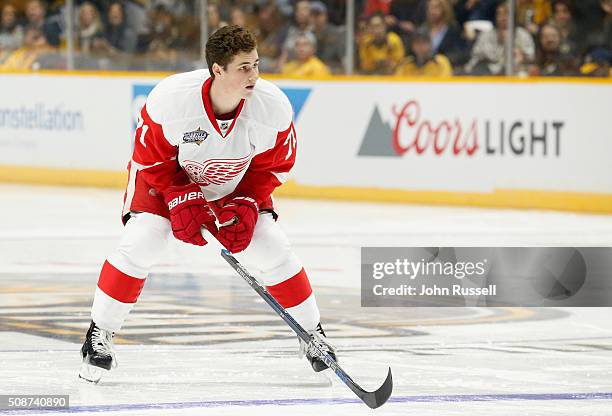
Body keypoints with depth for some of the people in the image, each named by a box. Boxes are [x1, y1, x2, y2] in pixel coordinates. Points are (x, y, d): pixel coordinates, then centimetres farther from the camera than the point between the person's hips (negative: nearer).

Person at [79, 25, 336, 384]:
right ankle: (100, 334, -3)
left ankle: (312, 332, 12)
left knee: (272, 250, -8)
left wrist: (246, 204, -19)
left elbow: (274, 165, -10)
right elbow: (152, 158, -18)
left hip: (238, 183, 2)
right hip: (168, 177, -2)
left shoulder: (274, 106, -28)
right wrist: (181, 200, -24)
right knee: (141, 243, -19)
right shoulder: (170, 98, -35)